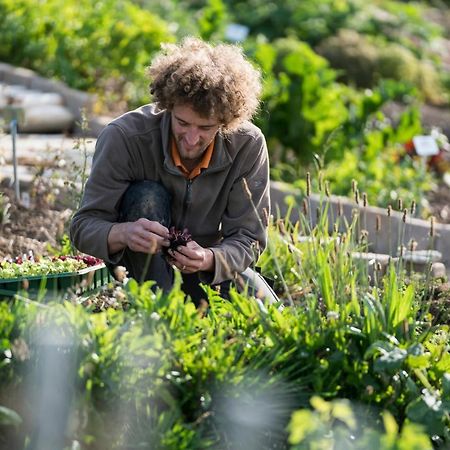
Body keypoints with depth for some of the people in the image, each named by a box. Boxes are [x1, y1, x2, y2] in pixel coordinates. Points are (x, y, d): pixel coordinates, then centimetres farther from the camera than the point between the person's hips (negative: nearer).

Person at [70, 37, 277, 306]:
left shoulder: (248, 145, -21)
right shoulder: (124, 138, -27)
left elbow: (248, 237, -17)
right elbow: (84, 227, -26)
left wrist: (208, 259, -41)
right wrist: (123, 233, -51)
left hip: (210, 257, 2)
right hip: (141, 264, -1)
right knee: (147, 198, -32)